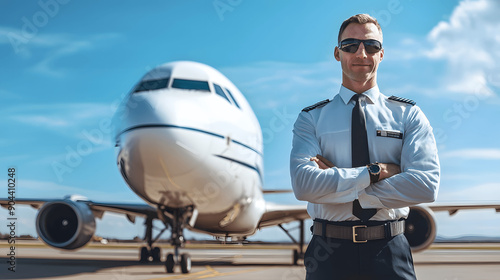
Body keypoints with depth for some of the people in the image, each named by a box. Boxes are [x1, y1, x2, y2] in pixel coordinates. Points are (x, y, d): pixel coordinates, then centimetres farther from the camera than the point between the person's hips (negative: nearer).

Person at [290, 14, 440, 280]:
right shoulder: (311, 119, 2)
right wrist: (375, 172, -16)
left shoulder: (408, 115, 3)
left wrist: (336, 183, -14)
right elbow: (304, 184, -14)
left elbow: (426, 185, -11)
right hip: (329, 252, 0)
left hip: (389, 251, 0)